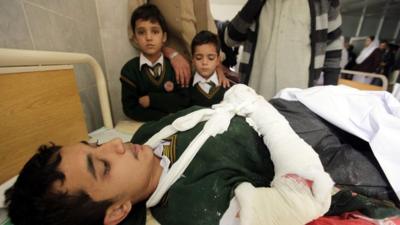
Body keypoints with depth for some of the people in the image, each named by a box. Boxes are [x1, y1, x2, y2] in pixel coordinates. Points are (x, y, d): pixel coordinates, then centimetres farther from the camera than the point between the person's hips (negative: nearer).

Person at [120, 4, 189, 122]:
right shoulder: (129, 70, -3)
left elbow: (184, 100, -6)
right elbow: (130, 109, -7)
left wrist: (152, 99, -13)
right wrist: (167, 116, -15)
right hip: (146, 124, 0)